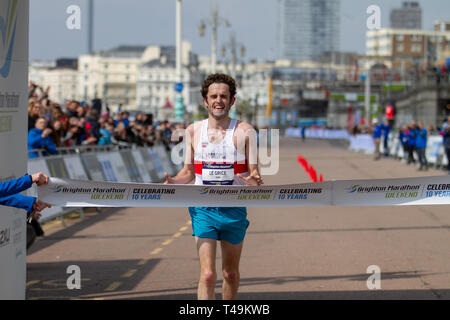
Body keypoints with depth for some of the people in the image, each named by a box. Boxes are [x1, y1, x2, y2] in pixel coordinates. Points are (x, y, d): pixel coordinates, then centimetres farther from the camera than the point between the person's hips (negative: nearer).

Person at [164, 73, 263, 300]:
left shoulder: (244, 132, -2)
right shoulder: (193, 131, 5)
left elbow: (254, 173, -2)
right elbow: (189, 172, 12)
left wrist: (253, 181, -25)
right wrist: (172, 182, -8)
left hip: (234, 209, 0)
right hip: (203, 209, 0)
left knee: (231, 273, 14)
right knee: (207, 274, -11)